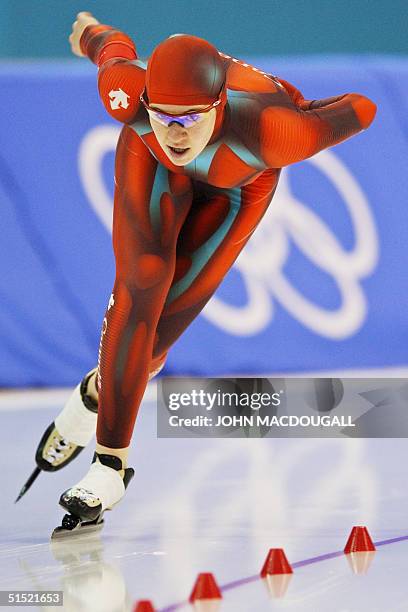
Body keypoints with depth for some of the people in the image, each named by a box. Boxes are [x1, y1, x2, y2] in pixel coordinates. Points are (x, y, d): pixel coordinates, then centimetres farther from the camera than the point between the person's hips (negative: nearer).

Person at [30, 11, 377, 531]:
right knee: (141, 284, -17)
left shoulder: (267, 131, -47)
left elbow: (361, 111, -31)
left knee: (163, 319, -5)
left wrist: (303, 113, -9)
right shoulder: (126, 95, -40)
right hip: (151, 159, 0)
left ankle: (98, 394, 25)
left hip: (241, 182, 0)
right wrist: (90, 33, 8)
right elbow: (117, 48, -15)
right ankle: (112, 458, -8)